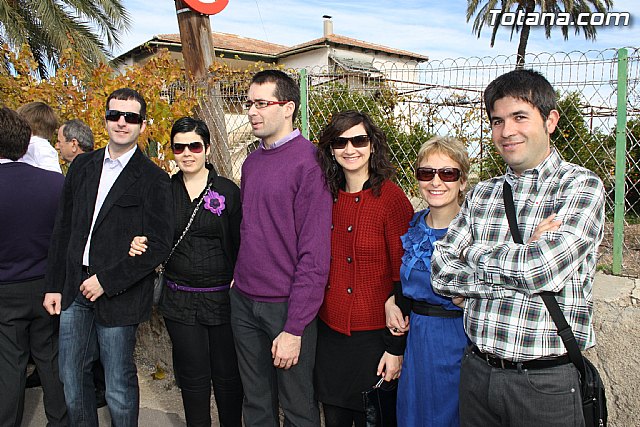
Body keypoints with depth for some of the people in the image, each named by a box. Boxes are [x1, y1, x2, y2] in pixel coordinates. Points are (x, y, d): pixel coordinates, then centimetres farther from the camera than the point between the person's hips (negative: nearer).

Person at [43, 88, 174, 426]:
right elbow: (63, 229, 12)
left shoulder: (153, 179, -8)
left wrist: (107, 281, -14)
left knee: (119, 388, 7)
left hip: (117, 294, -5)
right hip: (75, 288, 5)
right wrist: (54, 285, 9)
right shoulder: (82, 166, 9)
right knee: (71, 378, 17)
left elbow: (159, 245, -12)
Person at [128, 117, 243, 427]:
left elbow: (241, 244, -4)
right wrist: (139, 245, -7)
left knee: (227, 374, 9)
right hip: (179, 301, 2)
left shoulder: (227, 190, -4)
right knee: (193, 376, 13)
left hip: (222, 296, -2)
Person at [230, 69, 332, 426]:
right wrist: (240, 278, 7)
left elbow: (314, 253, -18)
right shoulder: (252, 162, 9)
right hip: (244, 300, 6)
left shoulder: (309, 162, -14)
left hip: (286, 305, -6)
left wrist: (294, 328, -19)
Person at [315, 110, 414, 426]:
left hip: (372, 337, -5)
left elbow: (404, 278, -12)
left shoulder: (391, 198, -12)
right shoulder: (328, 198, 4)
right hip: (329, 332, 5)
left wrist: (396, 347, -12)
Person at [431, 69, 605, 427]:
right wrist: (522, 256, -14)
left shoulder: (581, 186, -7)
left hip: (546, 382, -4)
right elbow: (442, 272, -3)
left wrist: (475, 254, -6)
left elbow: (544, 269, -22)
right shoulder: (481, 195, 6)